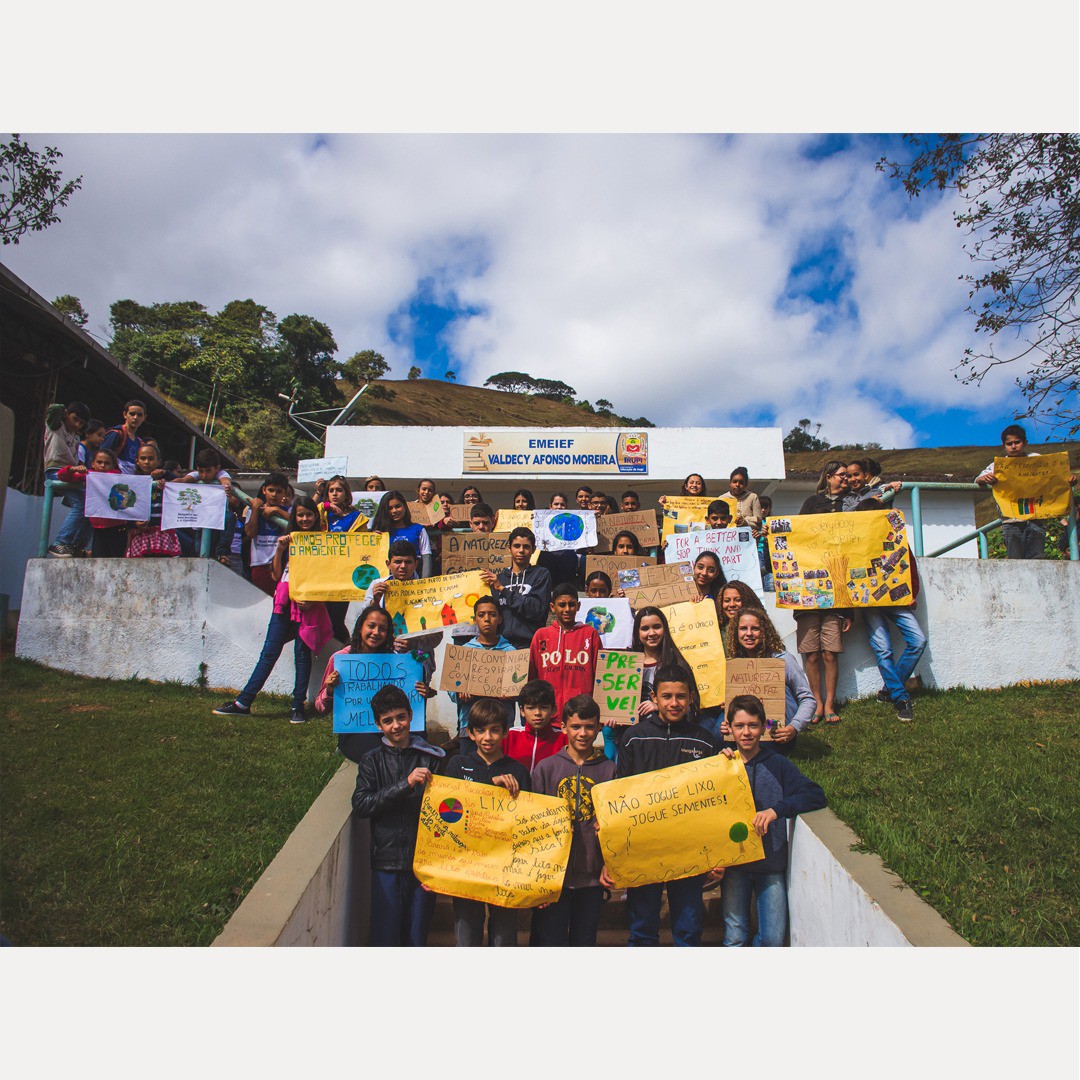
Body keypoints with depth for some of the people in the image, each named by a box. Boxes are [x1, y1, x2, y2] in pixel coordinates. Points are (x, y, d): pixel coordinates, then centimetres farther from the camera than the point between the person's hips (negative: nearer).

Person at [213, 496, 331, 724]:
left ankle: (298, 706, 9)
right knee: (269, 652, 3)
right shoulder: (288, 540, 13)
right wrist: (279, 549, -1)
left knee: (302, 654, 1)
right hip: (284, 602, 3)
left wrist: (312, 600, -16)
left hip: (309, 604, -3)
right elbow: (276, 575, 11)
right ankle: (243, 702, 7)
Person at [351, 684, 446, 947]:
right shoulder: (372, 760, 4)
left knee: (417, 936, 10)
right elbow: (360, 805, -9)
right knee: (385, 935, 6)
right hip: (386, 861, 0)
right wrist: (405, 784, -18)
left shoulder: (433, 758, 1)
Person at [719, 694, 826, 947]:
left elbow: (816, 795, -11)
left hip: (772, 864, 0)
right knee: (734, 939, 1)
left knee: (773, 939, -2)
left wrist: (776, 809, -22)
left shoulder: (777, 764, 1)